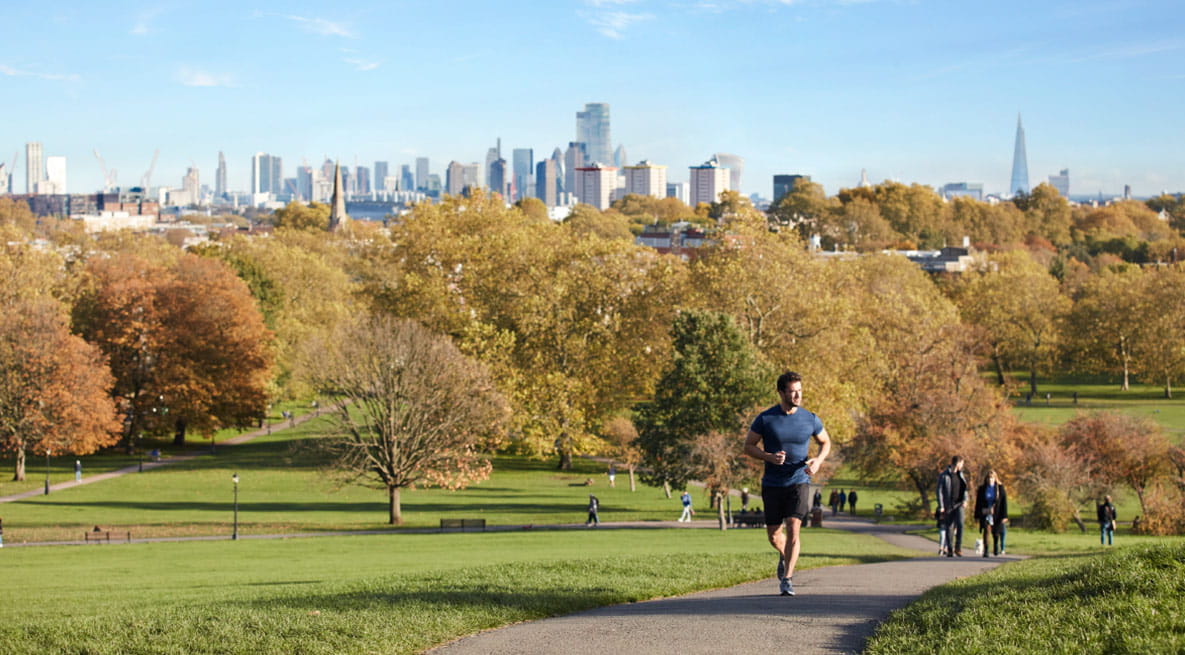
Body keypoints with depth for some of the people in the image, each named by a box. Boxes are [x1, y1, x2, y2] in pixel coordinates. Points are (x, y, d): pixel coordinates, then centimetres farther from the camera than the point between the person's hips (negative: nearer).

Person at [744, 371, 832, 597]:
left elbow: (826, 442, 15)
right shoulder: (765, 419, -6)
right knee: (774, 536, 9)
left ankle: (787, 579, -11)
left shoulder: (810, 419, -1)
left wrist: (818, 460, -6)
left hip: (799, 482, -1)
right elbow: (748, 446, 2)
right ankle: (785, 555, 44)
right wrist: (769, 457, -17)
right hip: (772, 484, 1)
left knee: (793, 529, -17)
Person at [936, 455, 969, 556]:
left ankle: (958, 548, -12)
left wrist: (965, 500, -2)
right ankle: (950, 550, 12)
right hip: (948, 506, -3)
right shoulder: (944, 475, -5)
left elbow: (964, 488, 17)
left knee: (960, 524, -18)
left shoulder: (960, 475, 12)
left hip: (959, 504, 3)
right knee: (949, 528, 2)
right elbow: (939, 491, -6)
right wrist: (941, 506, -13)